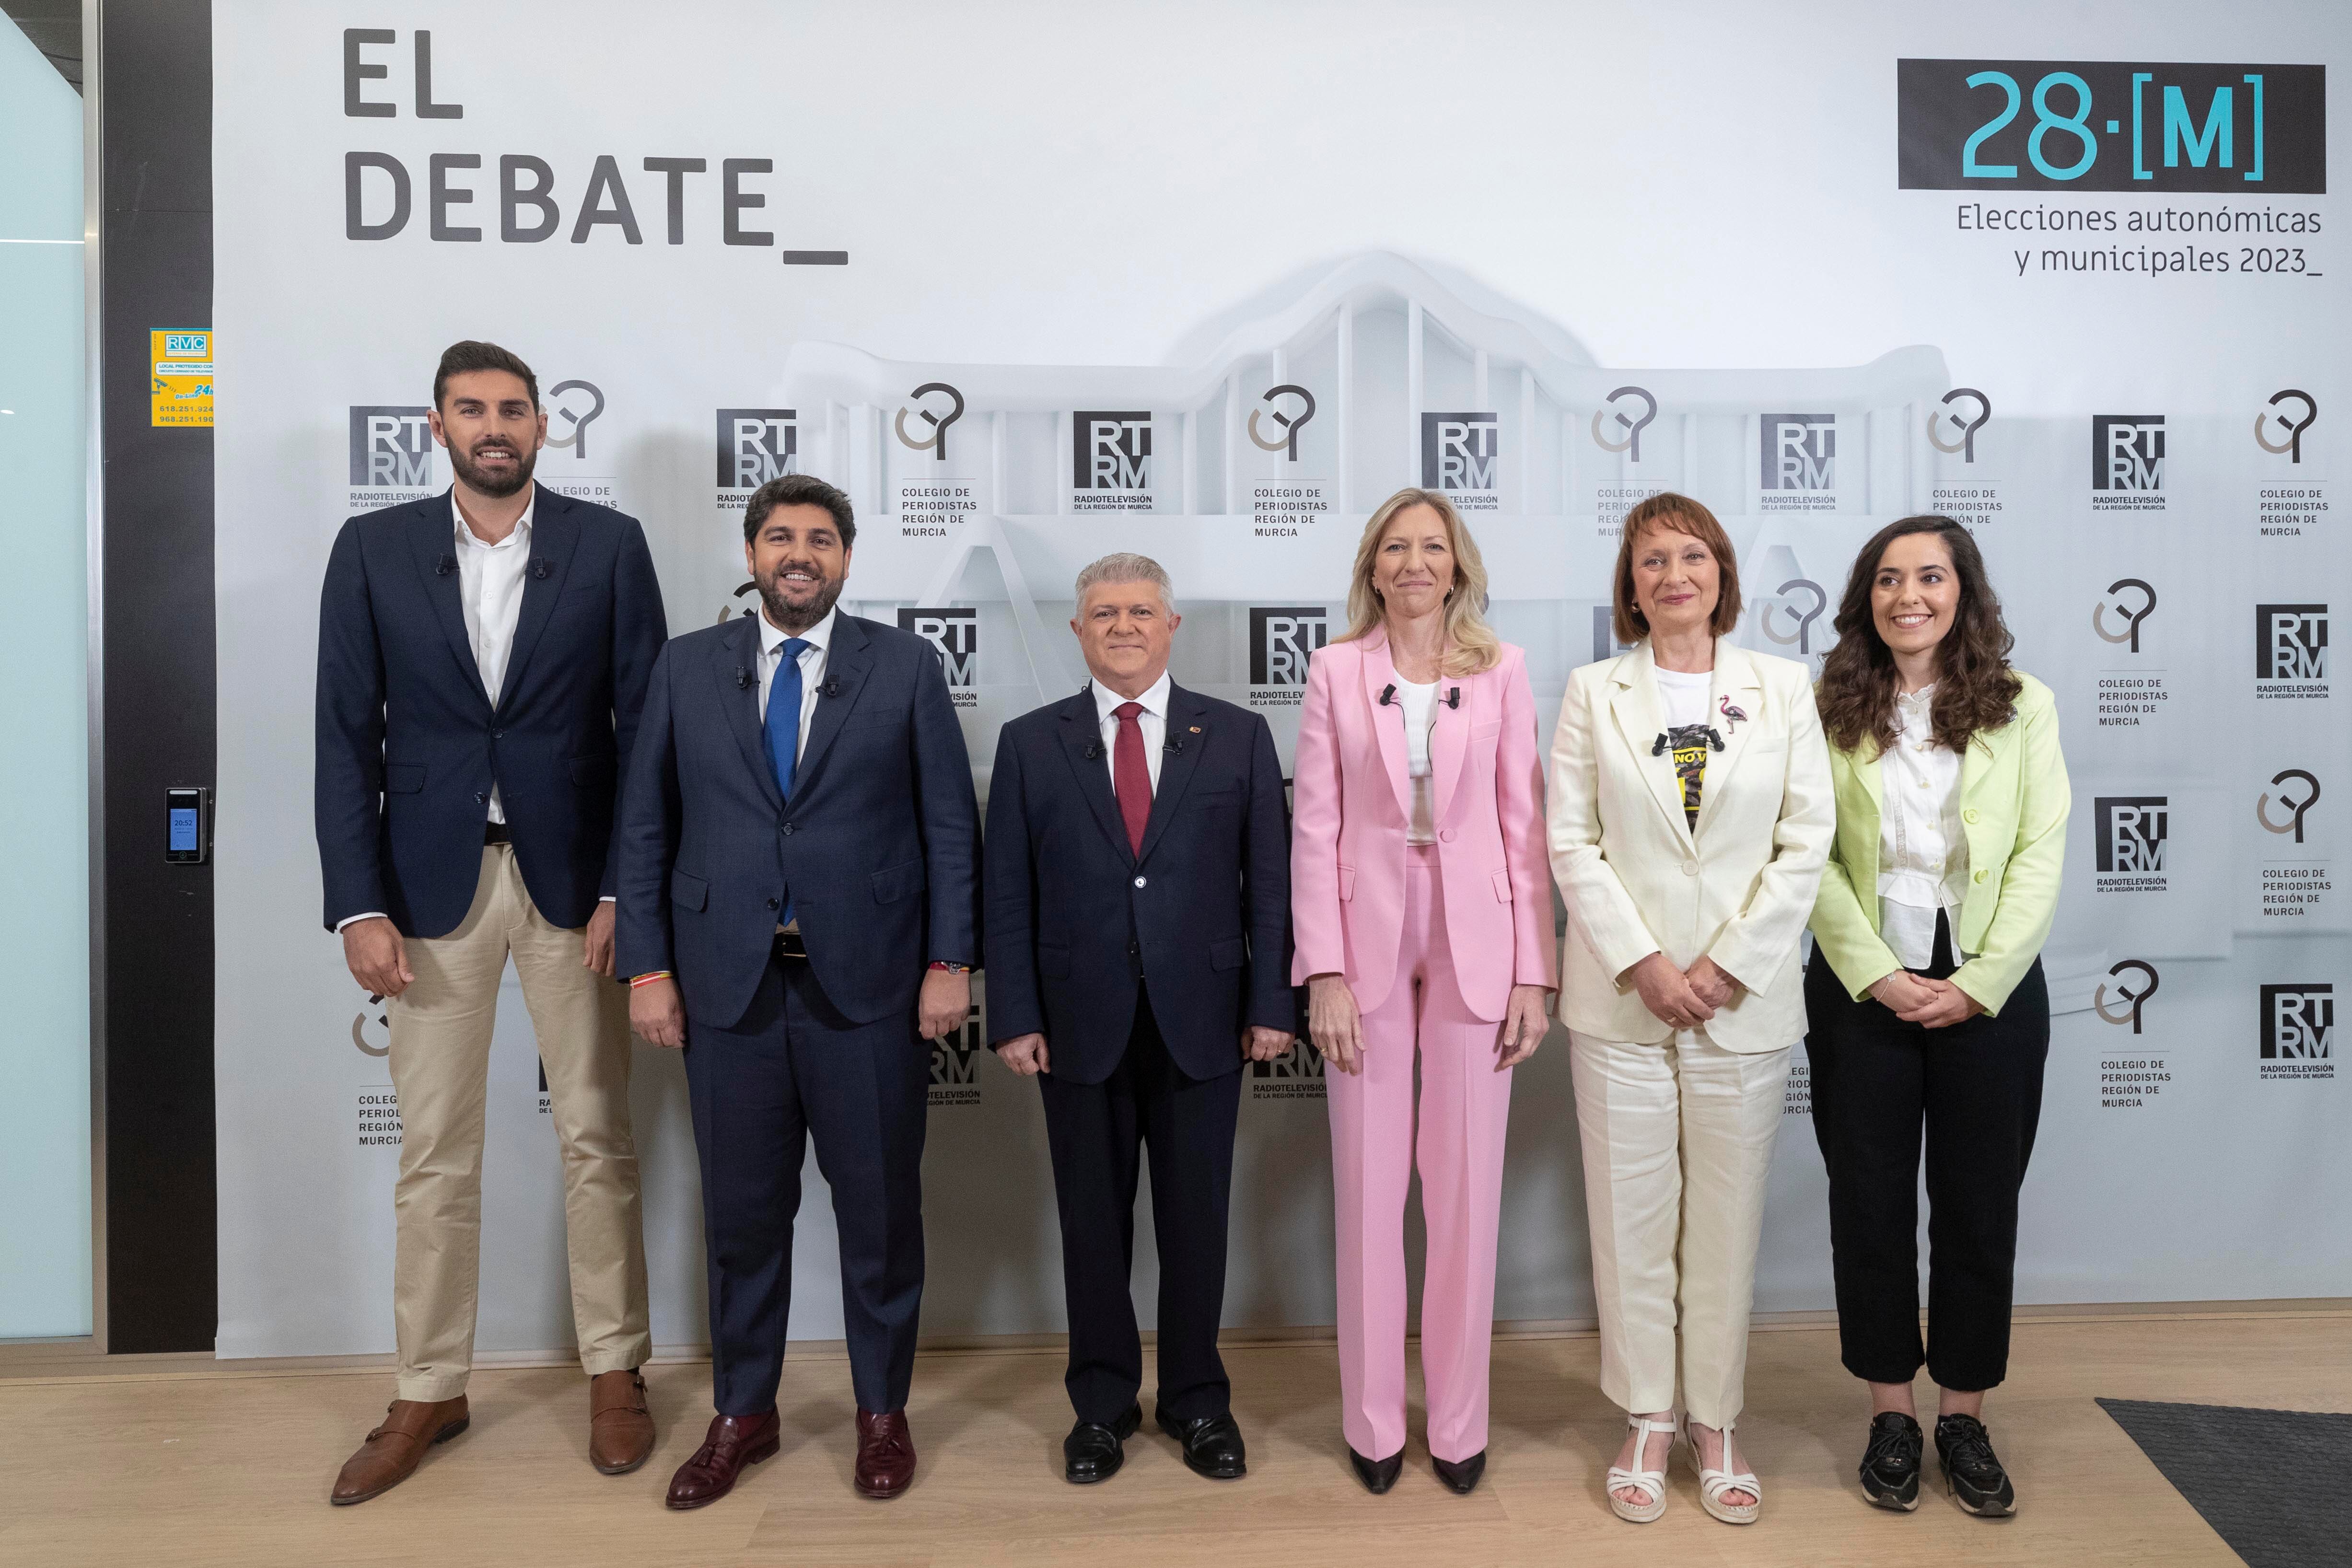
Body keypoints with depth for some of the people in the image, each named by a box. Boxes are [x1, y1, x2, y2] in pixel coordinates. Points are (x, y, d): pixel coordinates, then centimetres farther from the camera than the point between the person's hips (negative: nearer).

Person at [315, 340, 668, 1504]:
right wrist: (360, 905, -6)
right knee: (433, 1154, 9)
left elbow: (644, 728, -1)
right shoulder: (373, 547, 3)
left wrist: (627, 891, -8)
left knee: (596, 1138, 8)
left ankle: (615, 1372, 24)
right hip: (433, 882, 1)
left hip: (573, 879, -1)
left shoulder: (607, 544, 0)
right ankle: (429, 1391, 25)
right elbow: (346, 737, 1)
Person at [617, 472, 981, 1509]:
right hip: (728, 984, 2)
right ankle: (743, 1414, 31)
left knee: (880, 1208, 9)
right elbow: (646, 828, 6)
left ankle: (882, 1411, 28)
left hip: (868, 987, -1)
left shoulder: (904, 666, 2)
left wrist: (950, 963, -5)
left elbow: (951, 824, 0)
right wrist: (648, 967, 1)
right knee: (742, 1212, 12)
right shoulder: (688, 667, 6)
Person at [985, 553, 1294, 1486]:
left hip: (1201, 1021, 0)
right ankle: (1102, 1402, 27)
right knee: (1092, 1224, 10)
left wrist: (1270, 1003, -3)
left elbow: (1269, 879, 3)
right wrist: (1014, 1017, -3)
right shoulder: (1030, 744, 5)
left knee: (1196, 1221, 10)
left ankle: (1197, 1400, 28)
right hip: (1080, 1024, 0)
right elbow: (1008, 893, 2)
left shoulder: (1239, 737, 4)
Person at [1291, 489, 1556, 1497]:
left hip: (1474, 942, 0)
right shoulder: (1335, 672, 3)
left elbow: (1524, 825, 2)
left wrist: (1534, 971, -2)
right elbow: (1315, 830, 0)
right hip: (1368, 940, 0)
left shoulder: (1502, 670, 4)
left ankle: (1459, 1421, 23)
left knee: (1467, 1189, 7)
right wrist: (1325, 972, -7)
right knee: (1369, 1190, 7)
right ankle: (1373, 1421, 22)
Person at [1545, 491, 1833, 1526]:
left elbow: (1807, 841, 0)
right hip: (1621, 996, 0)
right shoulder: (1594, 692, 4)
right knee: (1632, 1215, 6)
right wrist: (1645, 964, -10)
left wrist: (1728, 966, -8)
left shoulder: (1783, 688, 5)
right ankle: (1647, 1422, 21)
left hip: (1744, 1000, 0)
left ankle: (1716, 1423, 23)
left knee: (1727, 1218, 8)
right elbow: (1572, 841, -1)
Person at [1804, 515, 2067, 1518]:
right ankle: (1890, 1413, 23)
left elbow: (2041, 853, -3)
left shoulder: (2022, 706, 1)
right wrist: (1877, 975, -12)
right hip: (1864, 990, 0)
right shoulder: (1833, 710, 0)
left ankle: (1965, 1416, 25)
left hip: (1989, 992, 0)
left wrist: (1980, 982, -11)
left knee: (1980, 1206, 9)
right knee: (1869, 1202, 7)